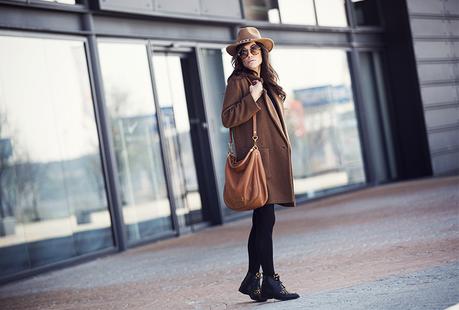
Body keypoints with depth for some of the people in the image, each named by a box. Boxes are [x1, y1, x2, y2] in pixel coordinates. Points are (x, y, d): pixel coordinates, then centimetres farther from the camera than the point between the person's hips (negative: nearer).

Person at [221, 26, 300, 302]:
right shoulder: (238, 82, -4)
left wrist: (284, 153, 22)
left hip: (274, 157, 8)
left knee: (262, 220, 10)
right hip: (257, 157, -8)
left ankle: (252, 279, 18)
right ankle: (270, 280, -6)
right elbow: (227, 118, -12)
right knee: (266, 219, -10)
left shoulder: (268, 81, 19)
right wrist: (252, 98, -19)